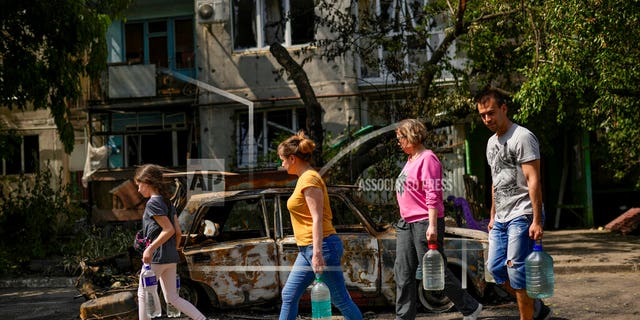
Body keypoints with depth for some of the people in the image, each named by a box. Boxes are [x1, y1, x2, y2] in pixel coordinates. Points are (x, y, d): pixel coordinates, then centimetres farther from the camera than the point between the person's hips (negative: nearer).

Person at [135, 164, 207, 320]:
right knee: (172, 298, 11)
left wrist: (150, 248, -18)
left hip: (156, 256, -8)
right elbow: (178, 232, 12)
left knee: (143, 294, 7)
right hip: (171, 257, 8)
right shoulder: (168, 202, 13)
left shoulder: (153, 203, -12)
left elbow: (168, 230, -20)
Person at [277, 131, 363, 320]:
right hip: (307, 249, 10)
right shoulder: (305, 178, 16)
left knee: (340, 299, -2)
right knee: (289, 296, 8)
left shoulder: (309, 179, -12)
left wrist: (317, 253, -24)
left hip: (321, 246, -10)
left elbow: (317, 219, -19)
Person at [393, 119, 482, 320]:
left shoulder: (427, 159, -12)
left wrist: (432, 225, -24)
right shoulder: (411, 160, 17)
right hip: (407, 224, 9)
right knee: (403, 273, 7)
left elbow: (433, 195, -19)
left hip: (425, 224, -9)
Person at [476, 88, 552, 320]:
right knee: (495, 267, 7)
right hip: (501, 219, 9)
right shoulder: (492, 142, 16)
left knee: (516, 270, -9)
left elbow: (533, 181, -16)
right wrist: (493, 216, 21)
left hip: (522, 216, -9)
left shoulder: (522, 137, -11)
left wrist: (537, 220, -21)